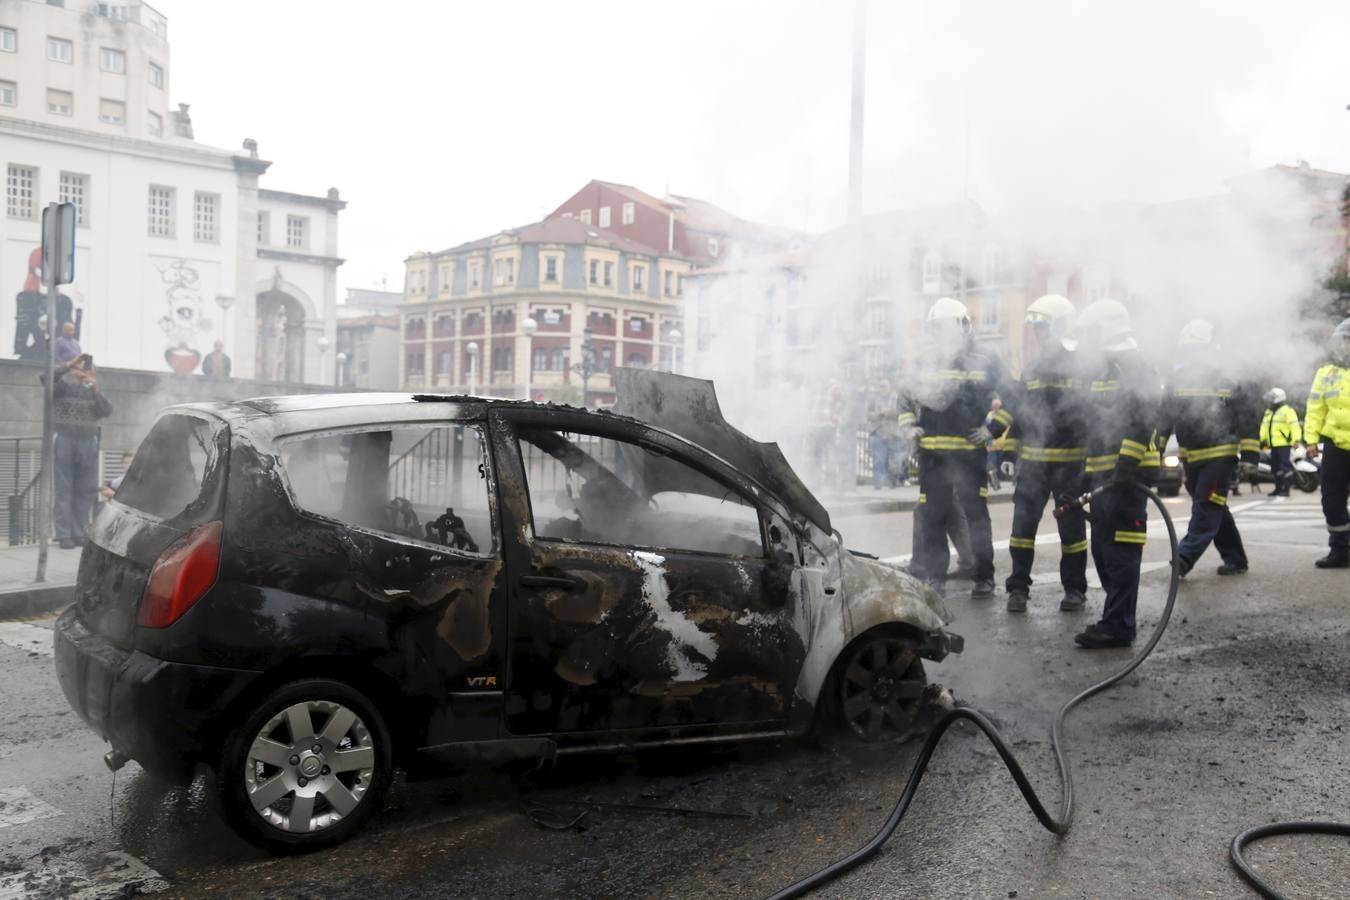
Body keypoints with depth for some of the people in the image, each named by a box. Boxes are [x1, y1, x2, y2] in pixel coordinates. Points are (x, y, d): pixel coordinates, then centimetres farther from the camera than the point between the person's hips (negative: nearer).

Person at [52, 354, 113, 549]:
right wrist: (69, 365, -18)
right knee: (63, 490, -3)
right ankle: (64, 535, -3)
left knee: (86, 491, 3)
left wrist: (96, 391, -9)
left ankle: (78, 533, 10)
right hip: (64, 443, -4)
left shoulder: (92, 391, 15)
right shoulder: (62, 386, 4)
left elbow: (107, 411, 1)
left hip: (88, 444, 4)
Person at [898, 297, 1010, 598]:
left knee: (976, 515, -1)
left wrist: (992, 429, 0)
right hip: (932, 455, 3)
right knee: (931, 519, 4)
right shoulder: (925, 365, 11)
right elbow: (906, 398, 25)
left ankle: (984, 577, 10)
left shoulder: (984, 366, 4)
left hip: (970, 453, -3)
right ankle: (933, 576, 14)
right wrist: (908, 425, 10)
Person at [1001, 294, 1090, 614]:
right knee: (1023, 523, 1)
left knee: (1071, 525, 7)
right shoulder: (1032, 369, 13)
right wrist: (1009, 449, 13)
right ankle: (1018, 587, 8)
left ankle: (1074, 588, 17)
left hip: (1070, 462, -4)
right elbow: (1017, 411, 17)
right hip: (1032, 461, 4)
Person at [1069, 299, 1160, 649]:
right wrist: (1087, 474, 24)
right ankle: (1118, 616, 23)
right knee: (1101, 549, 13)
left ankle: (1117, 626, -6)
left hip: (1128, 475, -10)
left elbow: (1143, 421, -22)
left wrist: (1128, 462, -29)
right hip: (1102, 476, 10)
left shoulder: (1136, 370, -9)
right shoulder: (1101, 374, 21)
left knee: (1121, 553, -9)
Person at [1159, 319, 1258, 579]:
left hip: (1220, 458, -5)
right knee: (1216, 511, 13)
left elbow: (1246, 423, -4)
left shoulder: (1227, 386, -5)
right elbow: (1163, 421, 10)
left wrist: (1249, 457, -8)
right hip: (1191, 459, 5)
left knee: (1206, 509, -12)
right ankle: (1235, 559, 23)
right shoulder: (1175, 385, 5)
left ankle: (1185, 556, -19)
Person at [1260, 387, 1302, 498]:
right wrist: (1263, 440, 16)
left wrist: (1296, 440, -23)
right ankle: (1278, 488, 20)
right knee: (1275, 467, 11)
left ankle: (1286, 489, -10)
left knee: (1285, 466, -10)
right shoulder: (1268, 412, 19)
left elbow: (1295, 426, -15)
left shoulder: (1287, 411, -7)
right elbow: (1264, 427, 24)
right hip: (1273, 445, 9)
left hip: (1284, 444, -9)